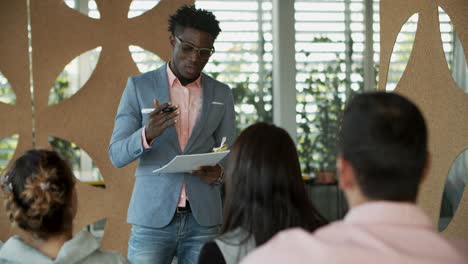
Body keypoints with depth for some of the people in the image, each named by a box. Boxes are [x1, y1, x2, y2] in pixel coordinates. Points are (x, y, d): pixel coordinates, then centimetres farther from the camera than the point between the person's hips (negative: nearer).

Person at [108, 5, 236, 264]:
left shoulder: (221, 94, 9)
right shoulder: (139, 86, 2)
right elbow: (117, 155, -2)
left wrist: (219, 172, -13)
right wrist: (147, 134, -23)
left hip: (203, 220, 2)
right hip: (152, 218, -2)